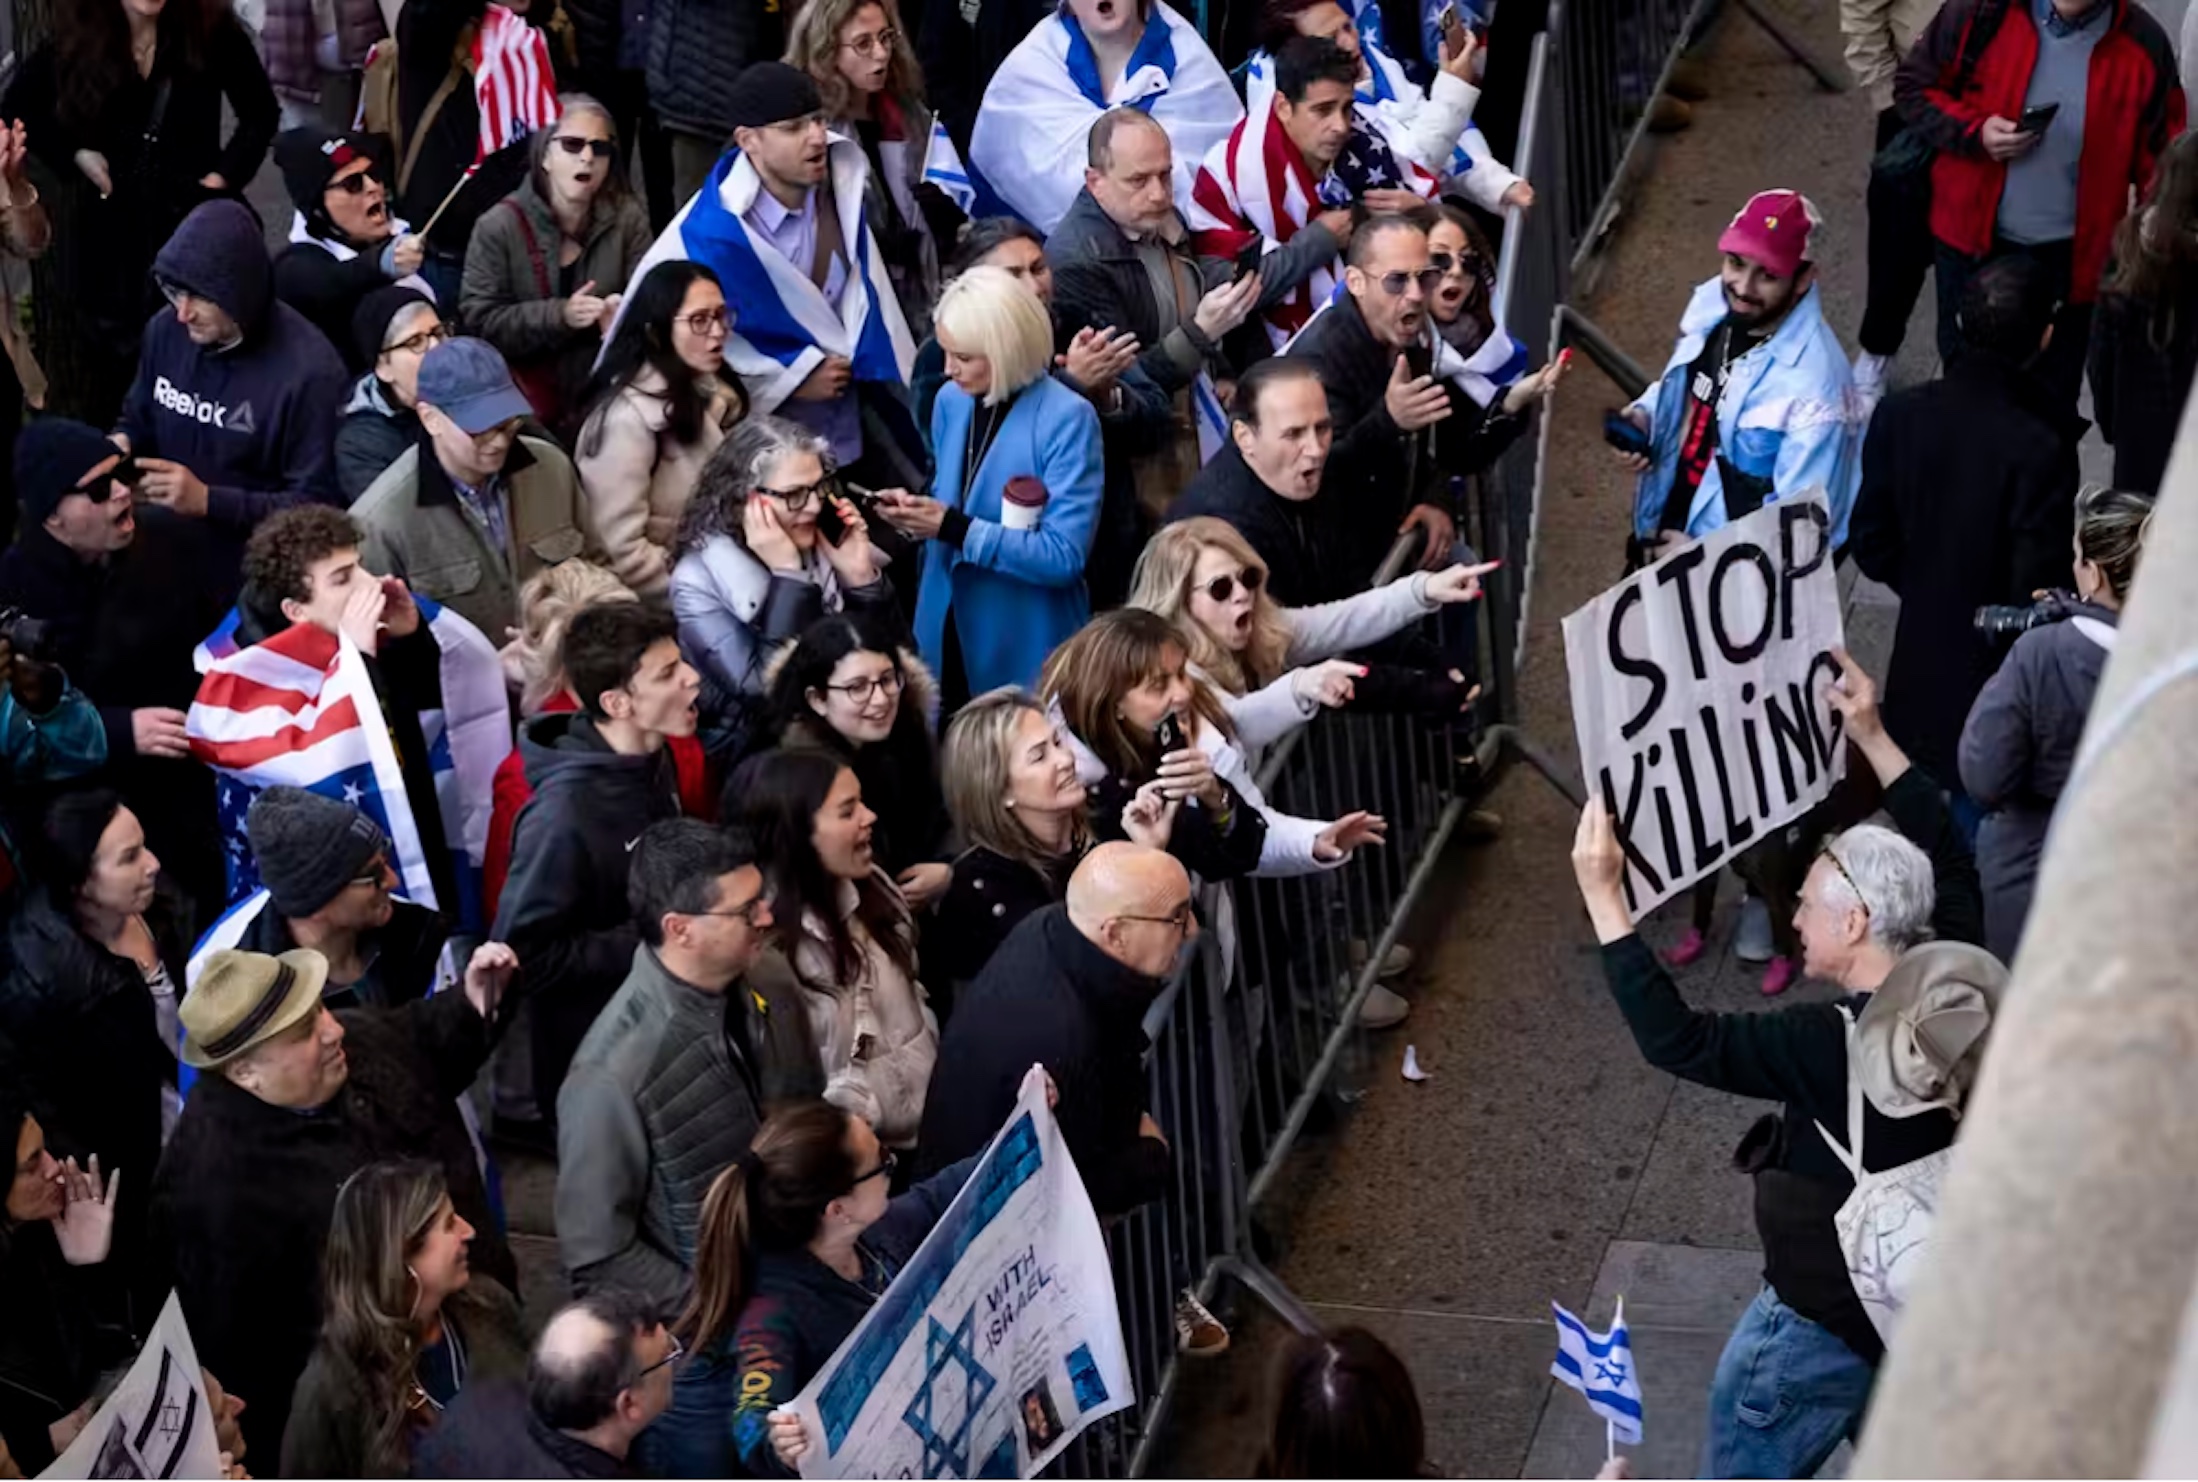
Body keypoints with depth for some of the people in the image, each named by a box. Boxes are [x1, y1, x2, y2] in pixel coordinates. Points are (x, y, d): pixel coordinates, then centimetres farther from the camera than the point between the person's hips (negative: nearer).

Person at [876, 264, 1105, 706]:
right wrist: (915, 510, -7)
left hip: (1024, 651, -6)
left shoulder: (1067, 420, -16)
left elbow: (1064, 556, -21)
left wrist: (955, 528, -24)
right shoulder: (952, 401, 3)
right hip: (946, 636, 6)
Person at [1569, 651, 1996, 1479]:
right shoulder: (1957, 989, -11)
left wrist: (1602, 898, -33)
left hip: (1823, 1322, -8)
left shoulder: (1841, 1047, -32)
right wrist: (1872, 737, 10)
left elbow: (1675, 1041, -34)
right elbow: (1948, 864, 7)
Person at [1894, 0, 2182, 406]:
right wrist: (1975, 131, -21)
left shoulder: (2142, 45, -13)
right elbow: (1915, 87, -3)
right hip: (1973, 236, 1)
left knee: (2053, 390, 13)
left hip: (2068, 252, -1)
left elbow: (2159, 155, -4)